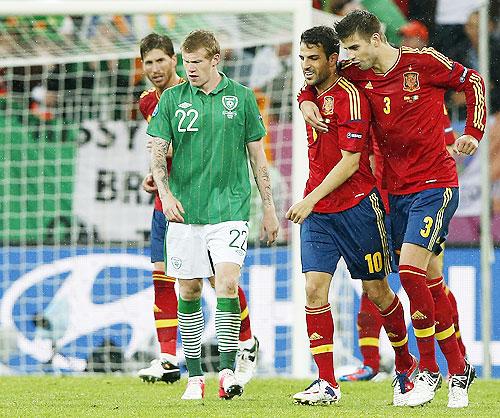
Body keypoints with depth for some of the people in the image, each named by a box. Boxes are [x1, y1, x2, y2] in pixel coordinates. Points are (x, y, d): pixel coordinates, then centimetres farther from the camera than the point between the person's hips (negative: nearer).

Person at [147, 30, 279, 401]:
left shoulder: (241, 97, 4)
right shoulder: (172, 99, 5)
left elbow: (257, 154, 10)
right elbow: (158, 152, 4)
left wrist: (269, 208, 9)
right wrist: (165, 193, -13)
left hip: (229, 207, -2)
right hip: (184, 210, 2)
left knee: (227, 283, -17)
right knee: (188, 291, 4)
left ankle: (228, 370, -14)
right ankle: (195, 377, 12)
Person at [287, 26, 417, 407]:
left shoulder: (349, 96, -14)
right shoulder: (312, 95, 11)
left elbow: (350, 162, -18)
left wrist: (312, 198, -20)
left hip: (356, 206, -6)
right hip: (316, 211, 6)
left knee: (378, 292, 6)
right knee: (315, 288, -9)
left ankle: (406, 365, 28)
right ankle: (327, 383, -8)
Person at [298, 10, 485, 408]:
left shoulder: (423, 61, -9)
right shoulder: (357, 74, 4)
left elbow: (473, 81, 3)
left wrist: (473, 132, -4)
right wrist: (307, 100, -1)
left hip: (434, 184, -6)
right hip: (396, 189, 6)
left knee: (410, 271, -18)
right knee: (429, 282, 7)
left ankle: (429, 371, -8)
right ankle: (458, 369, 18)